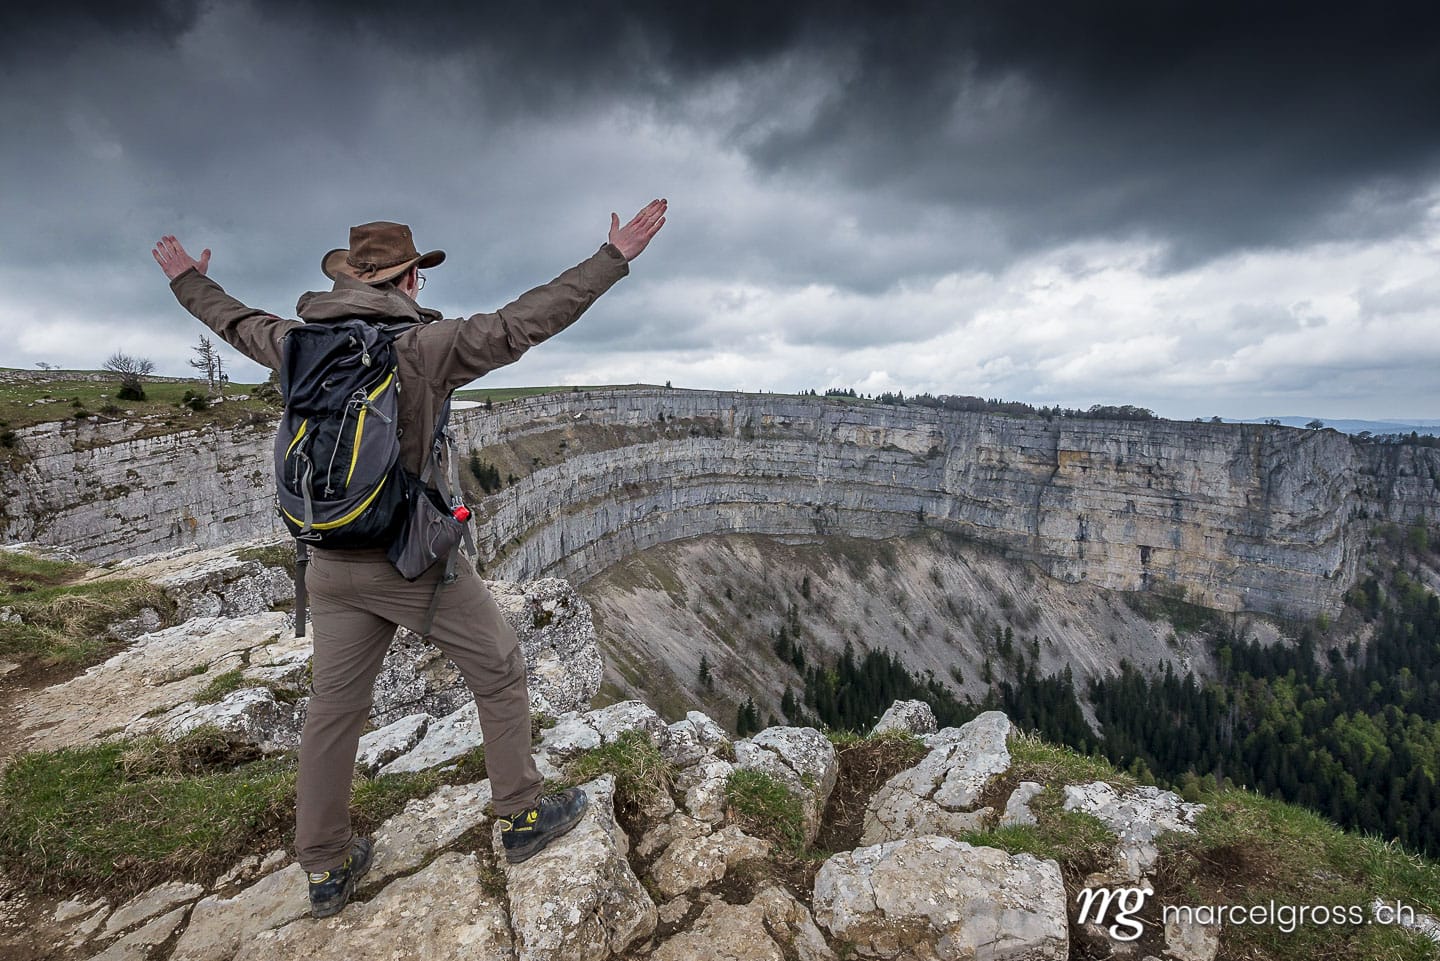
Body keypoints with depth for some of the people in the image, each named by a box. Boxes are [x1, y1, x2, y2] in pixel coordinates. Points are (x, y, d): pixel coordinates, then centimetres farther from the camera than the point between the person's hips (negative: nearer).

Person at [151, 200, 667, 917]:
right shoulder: (425, 345, -12)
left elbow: (239, 325, 25)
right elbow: (526, 322, -17)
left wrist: (188, 283, 46)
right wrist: (614, 258, -13)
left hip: (333, 563, 6)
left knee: (334, 706, 15)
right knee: (499, 672, 11)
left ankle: (325, 870, 29)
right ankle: (522, 817, 23)